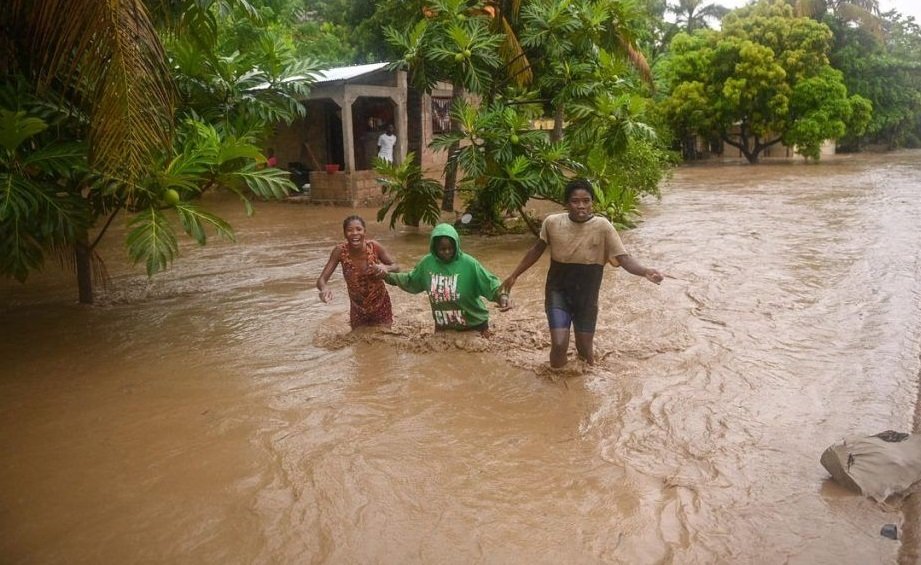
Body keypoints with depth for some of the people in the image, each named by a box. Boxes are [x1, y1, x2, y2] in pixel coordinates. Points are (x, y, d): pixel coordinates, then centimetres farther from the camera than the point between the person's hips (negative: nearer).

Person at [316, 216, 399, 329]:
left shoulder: (374, 247, -23)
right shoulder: (340, 251, -22)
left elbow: (396, 267, -11)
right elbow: (321, 280, -22)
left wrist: (385, 268, -35)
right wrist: (325, 289, -46)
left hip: (380, 305, -1)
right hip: (357, 307, 1)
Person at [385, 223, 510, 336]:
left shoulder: (468, 264, -19)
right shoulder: (427, 263, -6)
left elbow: (489, 283, -17)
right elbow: (411, 281, 12)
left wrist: (501, 295, -36)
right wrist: (388, 276, 6)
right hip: (443, 327, 4)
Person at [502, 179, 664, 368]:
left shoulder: (602, 227, -16)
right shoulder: (552, 222, -11)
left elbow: (623, 258, -19)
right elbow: (537, 250, 6)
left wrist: (645, 272, -39)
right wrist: (514, 275, 11)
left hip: (587, 296, 0)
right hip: (558, 292, 0)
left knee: (585, 348, 11)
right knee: (559, 345, -13)